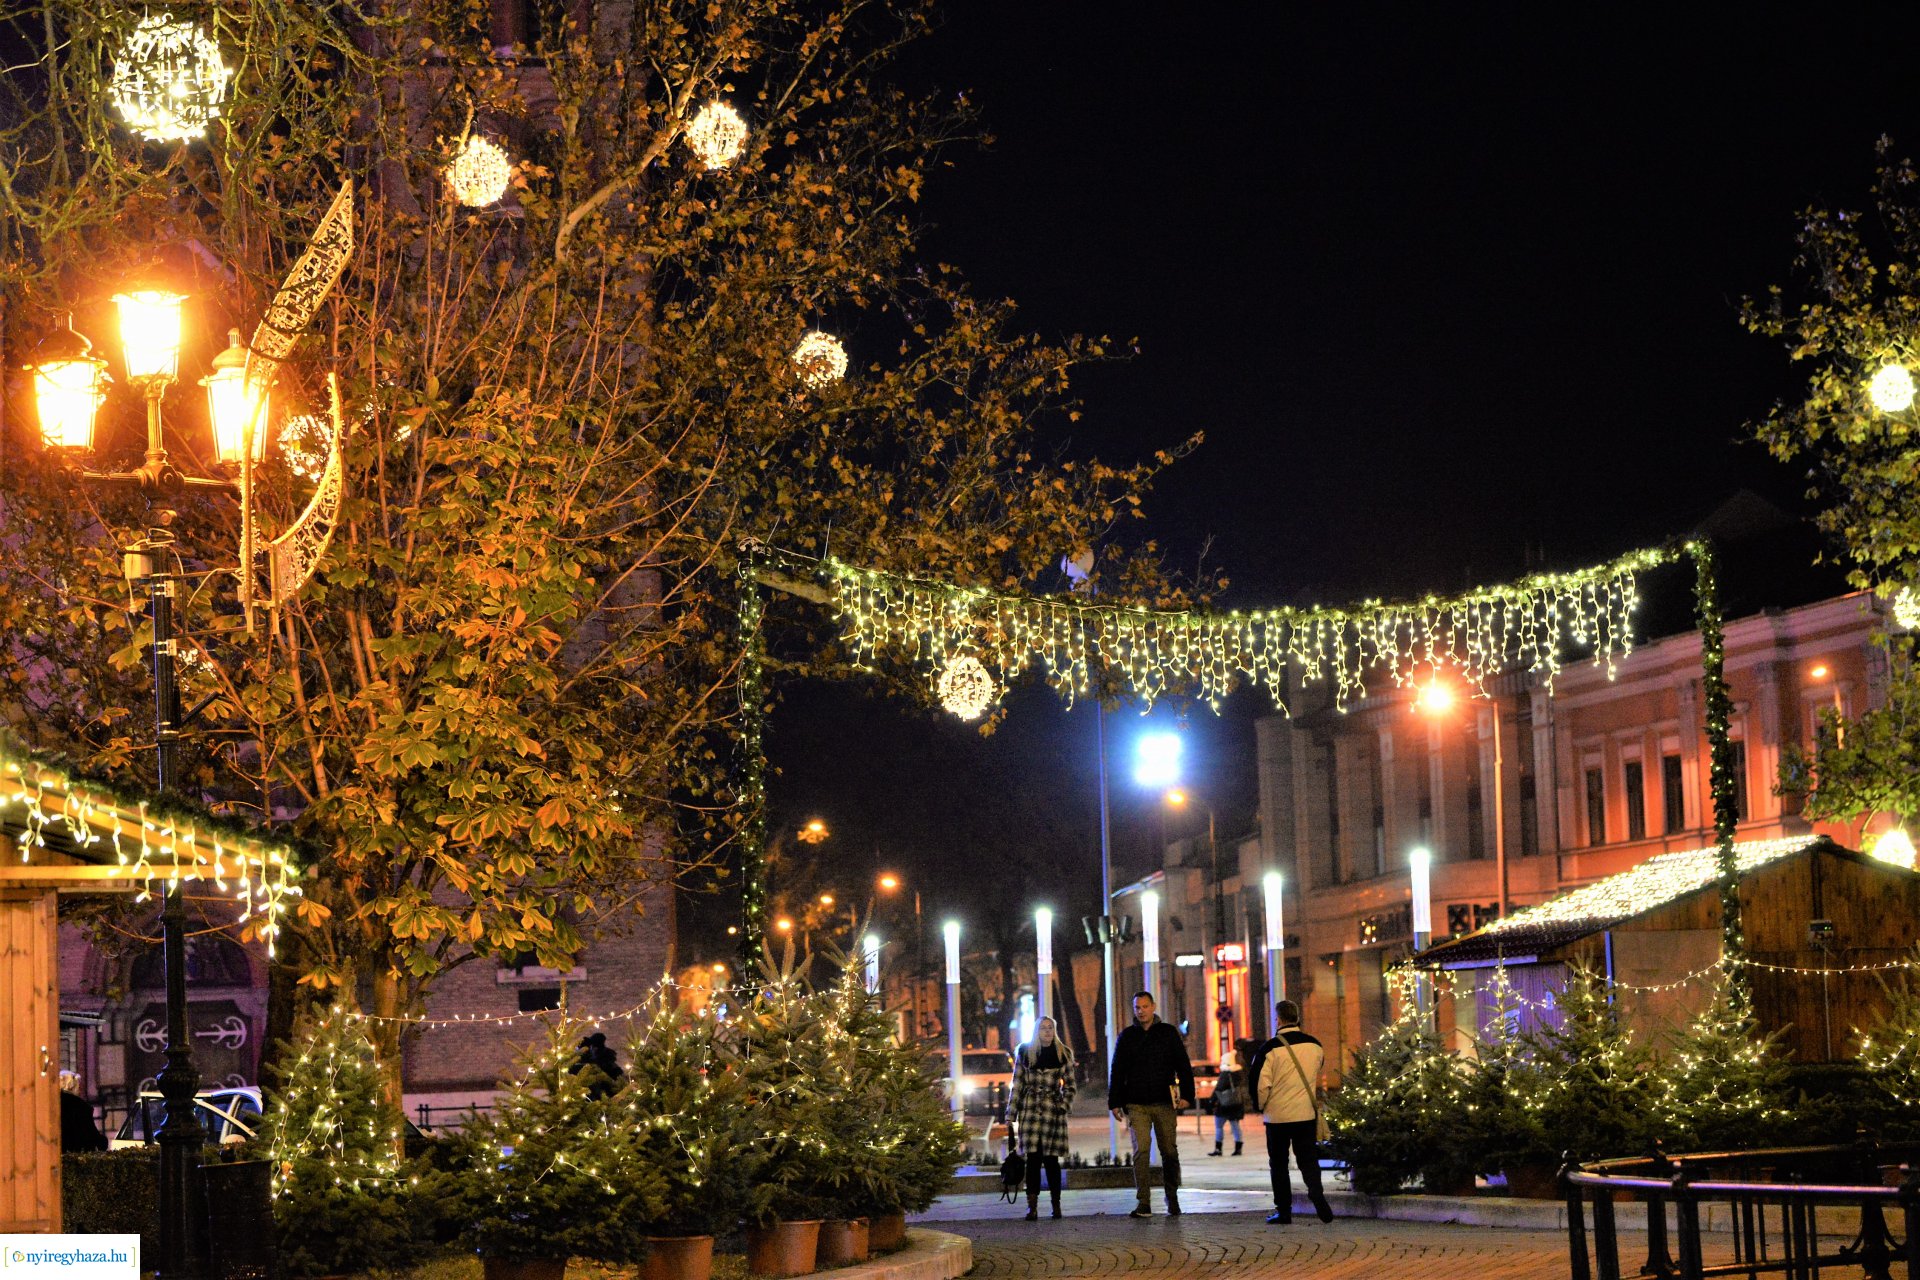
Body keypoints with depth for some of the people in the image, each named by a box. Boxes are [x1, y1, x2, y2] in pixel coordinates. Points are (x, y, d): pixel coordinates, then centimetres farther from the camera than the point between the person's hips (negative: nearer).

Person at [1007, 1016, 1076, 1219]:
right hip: (1030, 1109, 0)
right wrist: (1011, 1115, 6)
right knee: (1033, 1158, -7)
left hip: (1052, 1109, 0)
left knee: (1051, 1158, 0)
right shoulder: (1025, 1053, 7)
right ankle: (1032, 1205, -9)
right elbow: (1017, 1085, 9)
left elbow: (1069, 1085, 13)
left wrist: (1064, 1105, -2)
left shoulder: (1063, 1054, 7)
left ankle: (1056, 1203, 12)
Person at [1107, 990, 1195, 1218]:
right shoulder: (1127, 1037, 10)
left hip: (1164, 1104, 0)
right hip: (1137, 1105, 0)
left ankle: (1172, 1200, 19)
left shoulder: (1168, 1033, 7)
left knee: (1169, 1152, 5)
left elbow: (1184, 1066, 5)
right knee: (1141, 1150, -10)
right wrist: (1114, 1103, 6)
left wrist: (1186, 1095, -7)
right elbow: (1117, 1072, 12)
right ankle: (1143, 1204, -11)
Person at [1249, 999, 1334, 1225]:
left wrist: (1260, 1106, 7)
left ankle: (1283, 1210, 8)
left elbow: (1260, 1082, -11)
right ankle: (1316, 1194, -17)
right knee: (1308, 1158, 8)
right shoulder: (1315, 1046, 2)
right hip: (1306, 1113, 3)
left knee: (1279, 1164, 8)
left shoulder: (1271, 1048, -12)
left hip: (1277, 1114, -3)